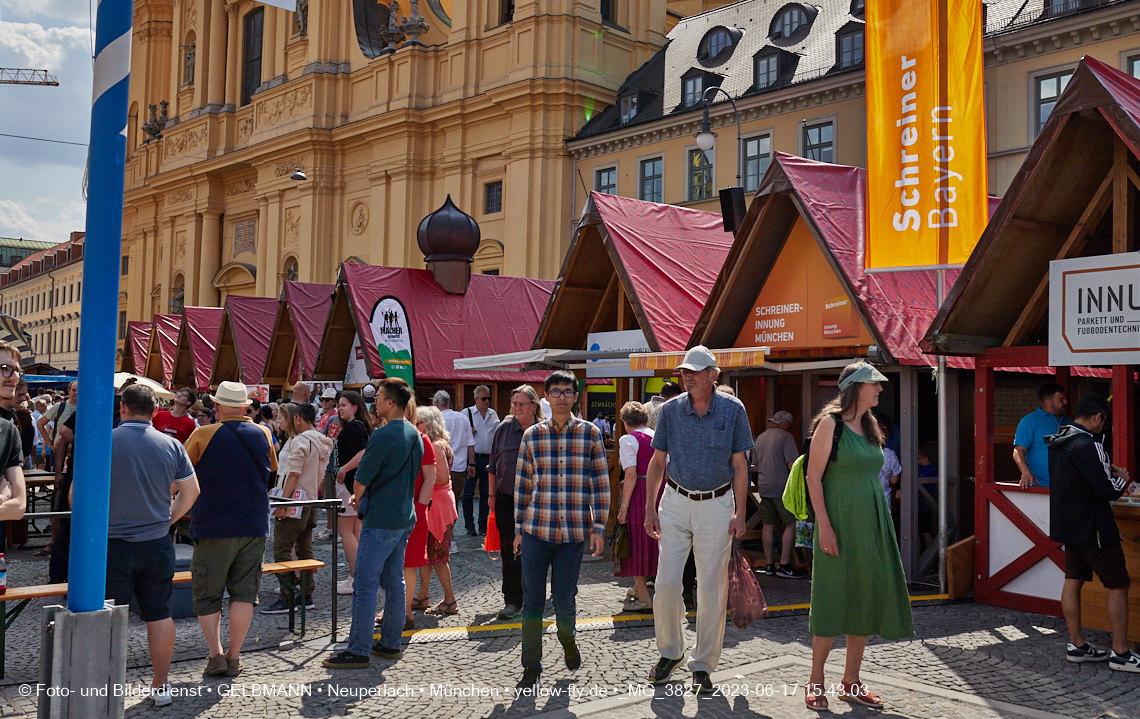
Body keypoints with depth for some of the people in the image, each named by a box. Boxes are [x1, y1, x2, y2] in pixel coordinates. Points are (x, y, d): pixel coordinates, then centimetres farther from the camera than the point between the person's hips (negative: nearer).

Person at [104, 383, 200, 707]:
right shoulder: (171, 445, 1)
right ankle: (160, 686, 20)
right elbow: (191, 491, 7)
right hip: (157, 545, 3)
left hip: (112, 544, -3)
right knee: (159, 614, 12)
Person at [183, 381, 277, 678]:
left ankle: (216, 654, -1)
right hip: (254, 526, 3)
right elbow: (272, 467, 23)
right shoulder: (262, 434, 4)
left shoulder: (203, 436, -7)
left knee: (207, 595, 8)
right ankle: (234, 657, 8)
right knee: (244, 592, 8)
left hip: (214, 527, -3)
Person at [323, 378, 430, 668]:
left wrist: (356, 499, 8)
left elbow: (362, 479, -14)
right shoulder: (415, 435, 10)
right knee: (394, 581, 14)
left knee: (365, 583, -4)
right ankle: (390, 643, 20)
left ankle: (358, 651, -2)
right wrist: (365, 497, 20)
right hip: (405, 517, 9)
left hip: (380, 521, -9)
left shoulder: (383, 435, -17)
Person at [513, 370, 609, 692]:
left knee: (564, 598, 6)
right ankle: (532, 668, 15)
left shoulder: (590, 433, 1)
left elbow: (600, 484, 3)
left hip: (574, 532, -1)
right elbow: (522, 485, 9)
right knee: (532, 599, 3)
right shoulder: (532, 435, 4)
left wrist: (598, 528, -1)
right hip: (536, 529, 1)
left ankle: (567, 639, 38)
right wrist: (519, 529, 9)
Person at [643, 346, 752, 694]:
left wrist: (739, 513, -5)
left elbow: (740, 465, 0)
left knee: (712, 589, 1)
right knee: (666, 584, -3)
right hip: (676, 502, 1)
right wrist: (649, 509, 1)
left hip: (717, 505, -1)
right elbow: (657, 462, 7)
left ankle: (703, 666, 14)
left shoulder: (732, 410, -3)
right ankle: (670, 651, 20)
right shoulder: (670, 410, 1)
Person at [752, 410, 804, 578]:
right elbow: (791, 464, -13)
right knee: (791, 523, -2)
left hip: (763, 487, 7)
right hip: (781, 487, -7)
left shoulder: (760, 438, 15)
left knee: (768, 525, 9)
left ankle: (769, 565, 11)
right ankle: (784, 565, -7)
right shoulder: (785, 436, -6)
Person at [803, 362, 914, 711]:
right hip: (840, 521, -7)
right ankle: (816, 682, 8)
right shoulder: (830, 423, -8)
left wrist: (880, 524, 16)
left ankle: (851, 682, 18)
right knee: (833, 598, -3)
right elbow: (813, 476, -11)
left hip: (872, 522, 7)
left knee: (866, 600, 8)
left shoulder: (870, 425, 13)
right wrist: (823, 524, -18)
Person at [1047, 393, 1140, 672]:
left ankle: (1077, 645, 18)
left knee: (1073, 581, 12)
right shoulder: (1087, 445, -22)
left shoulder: (1057, 443, 7)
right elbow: (1107, 490, -22)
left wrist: (1106, 469, 9)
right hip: (1092, 528, -9)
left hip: (1067, 524, 9)